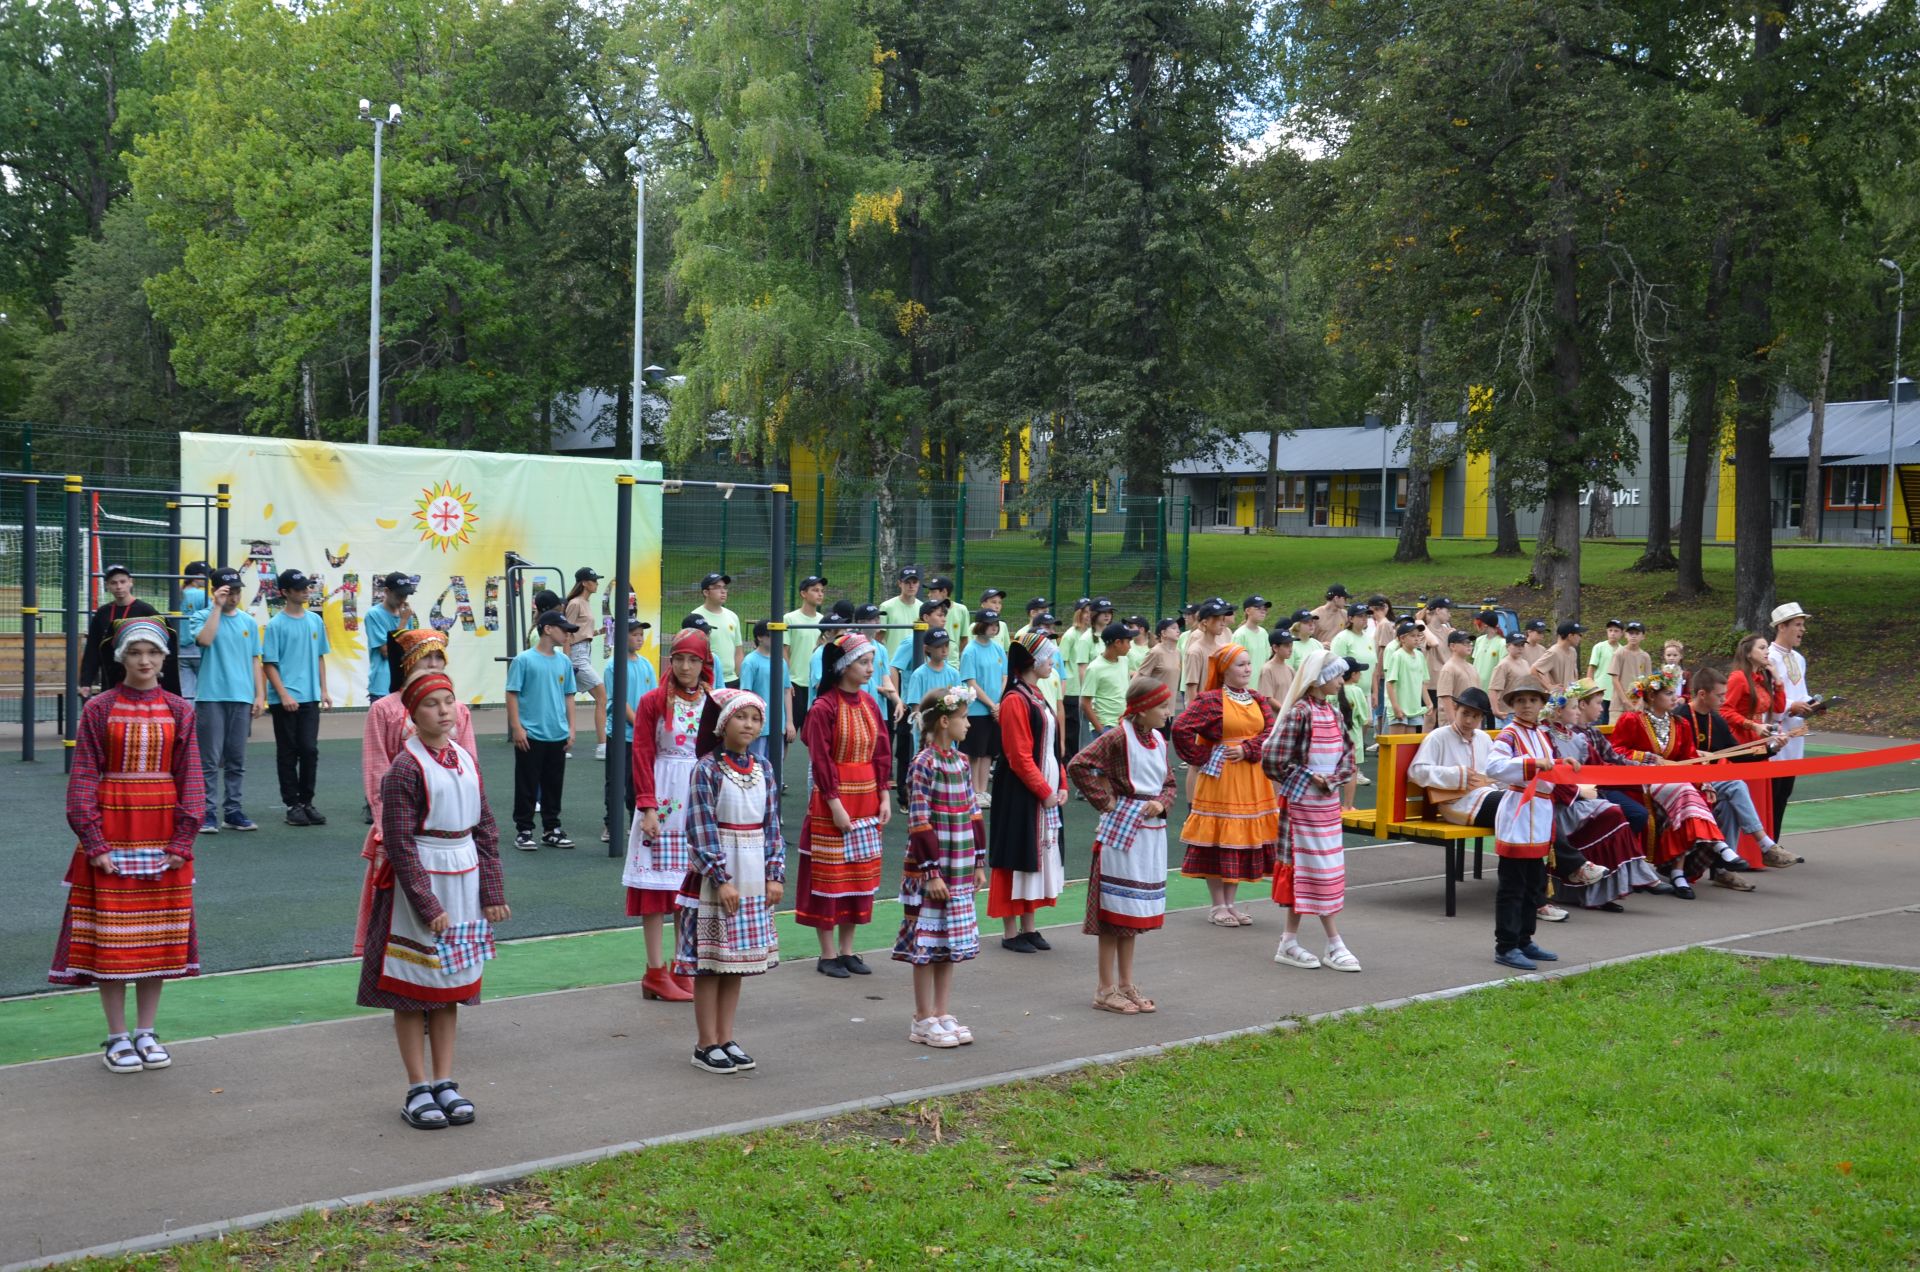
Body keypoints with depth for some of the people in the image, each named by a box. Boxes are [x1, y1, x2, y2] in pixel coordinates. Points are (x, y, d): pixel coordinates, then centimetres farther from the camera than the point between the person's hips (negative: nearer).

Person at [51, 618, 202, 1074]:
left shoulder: (178, 711, 3)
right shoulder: (98, 709, -2)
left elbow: (189, 778, 2)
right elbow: (83, 778, -4)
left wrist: (181, 841, -7)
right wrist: (95, 843, -12)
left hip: (163, 834, 2)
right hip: (110, 832, -2)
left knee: (158, 935, 6)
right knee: (110, 937, 1)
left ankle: (146, 1032, 17)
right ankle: (117, 1038, 10)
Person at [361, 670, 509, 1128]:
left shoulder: (466, 761, 6)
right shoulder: (404, 768, -13)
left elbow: (486, 829, 10)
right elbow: (400, 845, -14)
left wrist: (492, 891, 4)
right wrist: (427, 905, -17)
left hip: (464, 881, 6)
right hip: (418, 883, -6)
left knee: (451, 986, 11)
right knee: (412, 989, 3)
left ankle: (444, 1082, 20)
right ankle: (418, 1090, 12)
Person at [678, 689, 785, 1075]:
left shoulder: (763, 768, 7)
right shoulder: (708, 769, -10)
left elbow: (772, 825, 10)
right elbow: (701, 828, -14)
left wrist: (775, 874, 3)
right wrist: (721, 880, -18)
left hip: (753, 878, 6)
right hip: (715, 876, -6)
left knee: (738, 961, 11)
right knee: (710, 963, 1)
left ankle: (726, 1039, 20)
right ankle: (707, 1045, 9)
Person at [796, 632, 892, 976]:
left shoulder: (868, 704, 7)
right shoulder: (823, 708, -13)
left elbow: (881, 753, 11)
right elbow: (821, 761, -15)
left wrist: (884, 797, 5)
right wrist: (836, 805, -17)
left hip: (866, 800, 7)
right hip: (833, 802, -7)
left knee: (860, 874, 11)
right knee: (830, 874, 1)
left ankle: (847, 950, 20)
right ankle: (827, 955, 9)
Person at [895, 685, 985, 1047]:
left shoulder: (960, 761, 10)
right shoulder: (924, 764, -14)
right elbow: (919, 822, -16)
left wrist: (979, 861, 14)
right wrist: (931, 872, -18)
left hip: (960, 869, 8)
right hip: (932, 869, -8)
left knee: (951, 943, 12)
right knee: (927, 943, 1)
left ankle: (943, 1014, 21)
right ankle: (923, 1021, 9)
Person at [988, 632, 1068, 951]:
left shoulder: (1036, 697, 13)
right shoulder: (1015, 701, -15)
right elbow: (1020, 757, -19)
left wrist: (1060, 785, 6)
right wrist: (1044, 791, -17)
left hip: (1045, 791, 9)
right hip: (1020, 793, -9)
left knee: (1038, 853, 12)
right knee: (1018, 857, -2)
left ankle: (1028, 927, 20)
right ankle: (1010, 933, 5)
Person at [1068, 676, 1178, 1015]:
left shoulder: (1159, 741, 9)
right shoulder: (1118, 738, -15)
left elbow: (1169, 784, 18)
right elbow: (1078, 765, -22)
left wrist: (1161, 803, -4)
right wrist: (1103, 800, -16)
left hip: (1151, 832, 8)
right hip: (1121, 830, -8)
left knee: (1135, 912, 15)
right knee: (1114, 912, 0)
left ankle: (1126, 984, 24)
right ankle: (1106, 990, 8)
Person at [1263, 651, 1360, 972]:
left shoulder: (1333, 713, 9)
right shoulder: (1300, 713, -16)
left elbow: (1347, 754, 13)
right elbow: (1272, 759, -19)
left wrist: (1333, 779, -6)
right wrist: (1307, 778, -13)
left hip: (1328, 801, 8)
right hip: (1304, 801, -8)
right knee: (1320, 869, -4)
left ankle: (1290, 941, 17)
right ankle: (1334, 946, 2)